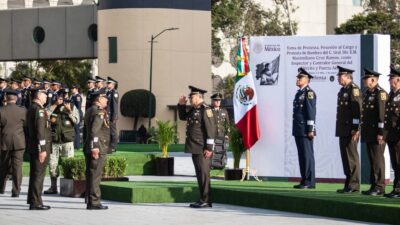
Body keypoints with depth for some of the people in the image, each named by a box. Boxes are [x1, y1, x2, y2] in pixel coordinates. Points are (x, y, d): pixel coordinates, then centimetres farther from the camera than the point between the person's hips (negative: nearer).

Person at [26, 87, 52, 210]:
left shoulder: (31, 108, 15)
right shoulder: (39, 109, -16)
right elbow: (40, 130, -21)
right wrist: (42, 149, -22)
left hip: (33, 147, 10)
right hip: (40, 147, -10)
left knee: (34, 174, 16)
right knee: (38, 175, -7)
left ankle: (33, 201, 23)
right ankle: (36, 202, -5)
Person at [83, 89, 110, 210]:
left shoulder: (89, 111, 18)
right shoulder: (99, 112, -13)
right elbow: (94, 130, -22)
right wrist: (94, 147, -24)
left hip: (89, 149, 10)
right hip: (98, 149, -10)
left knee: (90, 175, 11)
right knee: (95, 175, -8)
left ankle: (90, 201, 15)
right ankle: (94, 202, -7)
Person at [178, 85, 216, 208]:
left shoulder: (205, 110, -12)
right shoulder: (193, 110, 16)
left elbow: (211, 129, -17)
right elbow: (183, 117, 34)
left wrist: (209, 148, -20)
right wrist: (181, 105, 17)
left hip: (202, 149, -9)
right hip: (195, 149, 9)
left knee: (204, 174, -7)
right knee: (200, 174, 11)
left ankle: (206, 201, -4)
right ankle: (203, 200, 16)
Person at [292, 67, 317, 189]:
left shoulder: (309, 93, -9)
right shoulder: (299, 93, 18)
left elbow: (311, 112, -14)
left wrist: (310, 130, -18)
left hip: (305, 130, -9)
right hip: (298, 130, 9)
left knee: (307, 155, -7)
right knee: (302, 155, 9)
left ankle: (309, 182, -5)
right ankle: (304, 181, 13)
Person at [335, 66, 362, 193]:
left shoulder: (354, 89, -11)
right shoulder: (343, 90, 18)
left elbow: (357, 110, -17)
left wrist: (355, 129, -21)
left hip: (351, 130, -9)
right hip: (343, 130, 9)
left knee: (352, 157, -7)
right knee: (345, 156, 11)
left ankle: (354, 186, -4)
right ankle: (349, 184, 16)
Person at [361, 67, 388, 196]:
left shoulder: (380, 93, -11)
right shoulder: (368, 93, 17)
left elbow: (382, 114, -17)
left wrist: (381, 133, -21)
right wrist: (363, 130, 19)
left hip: (377, 133, -9)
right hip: (369, 134, 9)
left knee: (377, 160, -7)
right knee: (372, 160, 10)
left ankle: (379, 187, -5)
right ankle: (374, 186, 14)